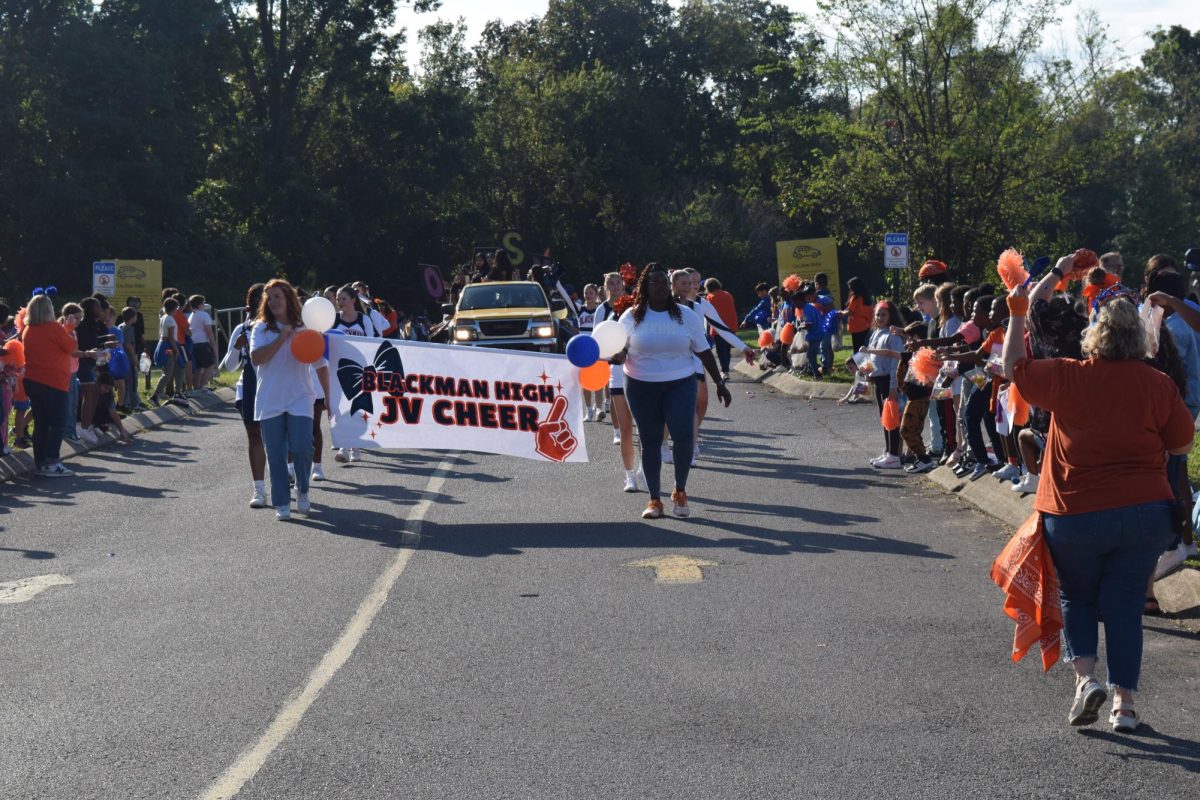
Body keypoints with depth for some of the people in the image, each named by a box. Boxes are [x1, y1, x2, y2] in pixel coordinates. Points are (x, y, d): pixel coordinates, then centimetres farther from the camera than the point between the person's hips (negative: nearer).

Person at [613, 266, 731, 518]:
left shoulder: (686, 316, 4)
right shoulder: (632, 317, 2)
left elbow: (703, 351, 8)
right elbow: (620, 352, 2)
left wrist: (719, 383, 6)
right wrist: (616, 357, -22)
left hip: (680, 385, 0)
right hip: (642, 386, 0)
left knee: (684, 437, -13)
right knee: (650, 441, 5)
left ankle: (680, 493, 9)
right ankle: (654, 500, 16)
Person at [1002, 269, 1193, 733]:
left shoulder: (1069, 377, -10)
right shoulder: (1158, 385, -6)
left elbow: (1015, 369, 3)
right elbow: (1182, 445, 3)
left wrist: (1017, 314, 11)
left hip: (1075, 516, -1)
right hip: (1145, 514, 1)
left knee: (1077, 596, 18)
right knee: (1125, 603, 10)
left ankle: (1085, 677, -3)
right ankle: (1124, 702, 7)